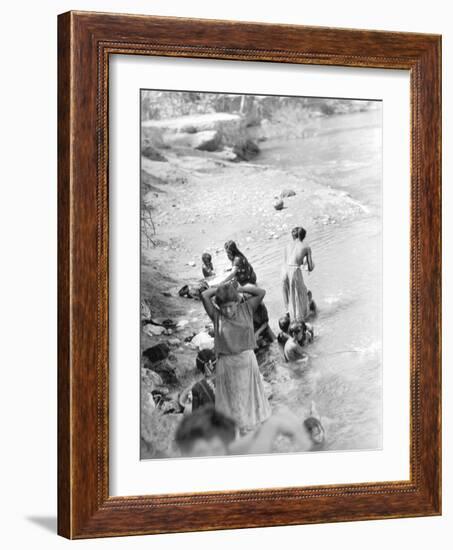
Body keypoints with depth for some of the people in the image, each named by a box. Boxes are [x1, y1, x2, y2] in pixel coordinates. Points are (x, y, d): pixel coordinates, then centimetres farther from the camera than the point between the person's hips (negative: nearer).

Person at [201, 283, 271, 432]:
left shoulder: (245, 309, -1)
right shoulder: (216, 316, -6)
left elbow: (261, 292, -5)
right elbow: (204, 296, -16)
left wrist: (239, 289, -3)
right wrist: (219, 288, -3)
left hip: (247, 360, 2)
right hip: (226, 362, -2)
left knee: (248, 393, 16)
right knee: (231, 397, 7)